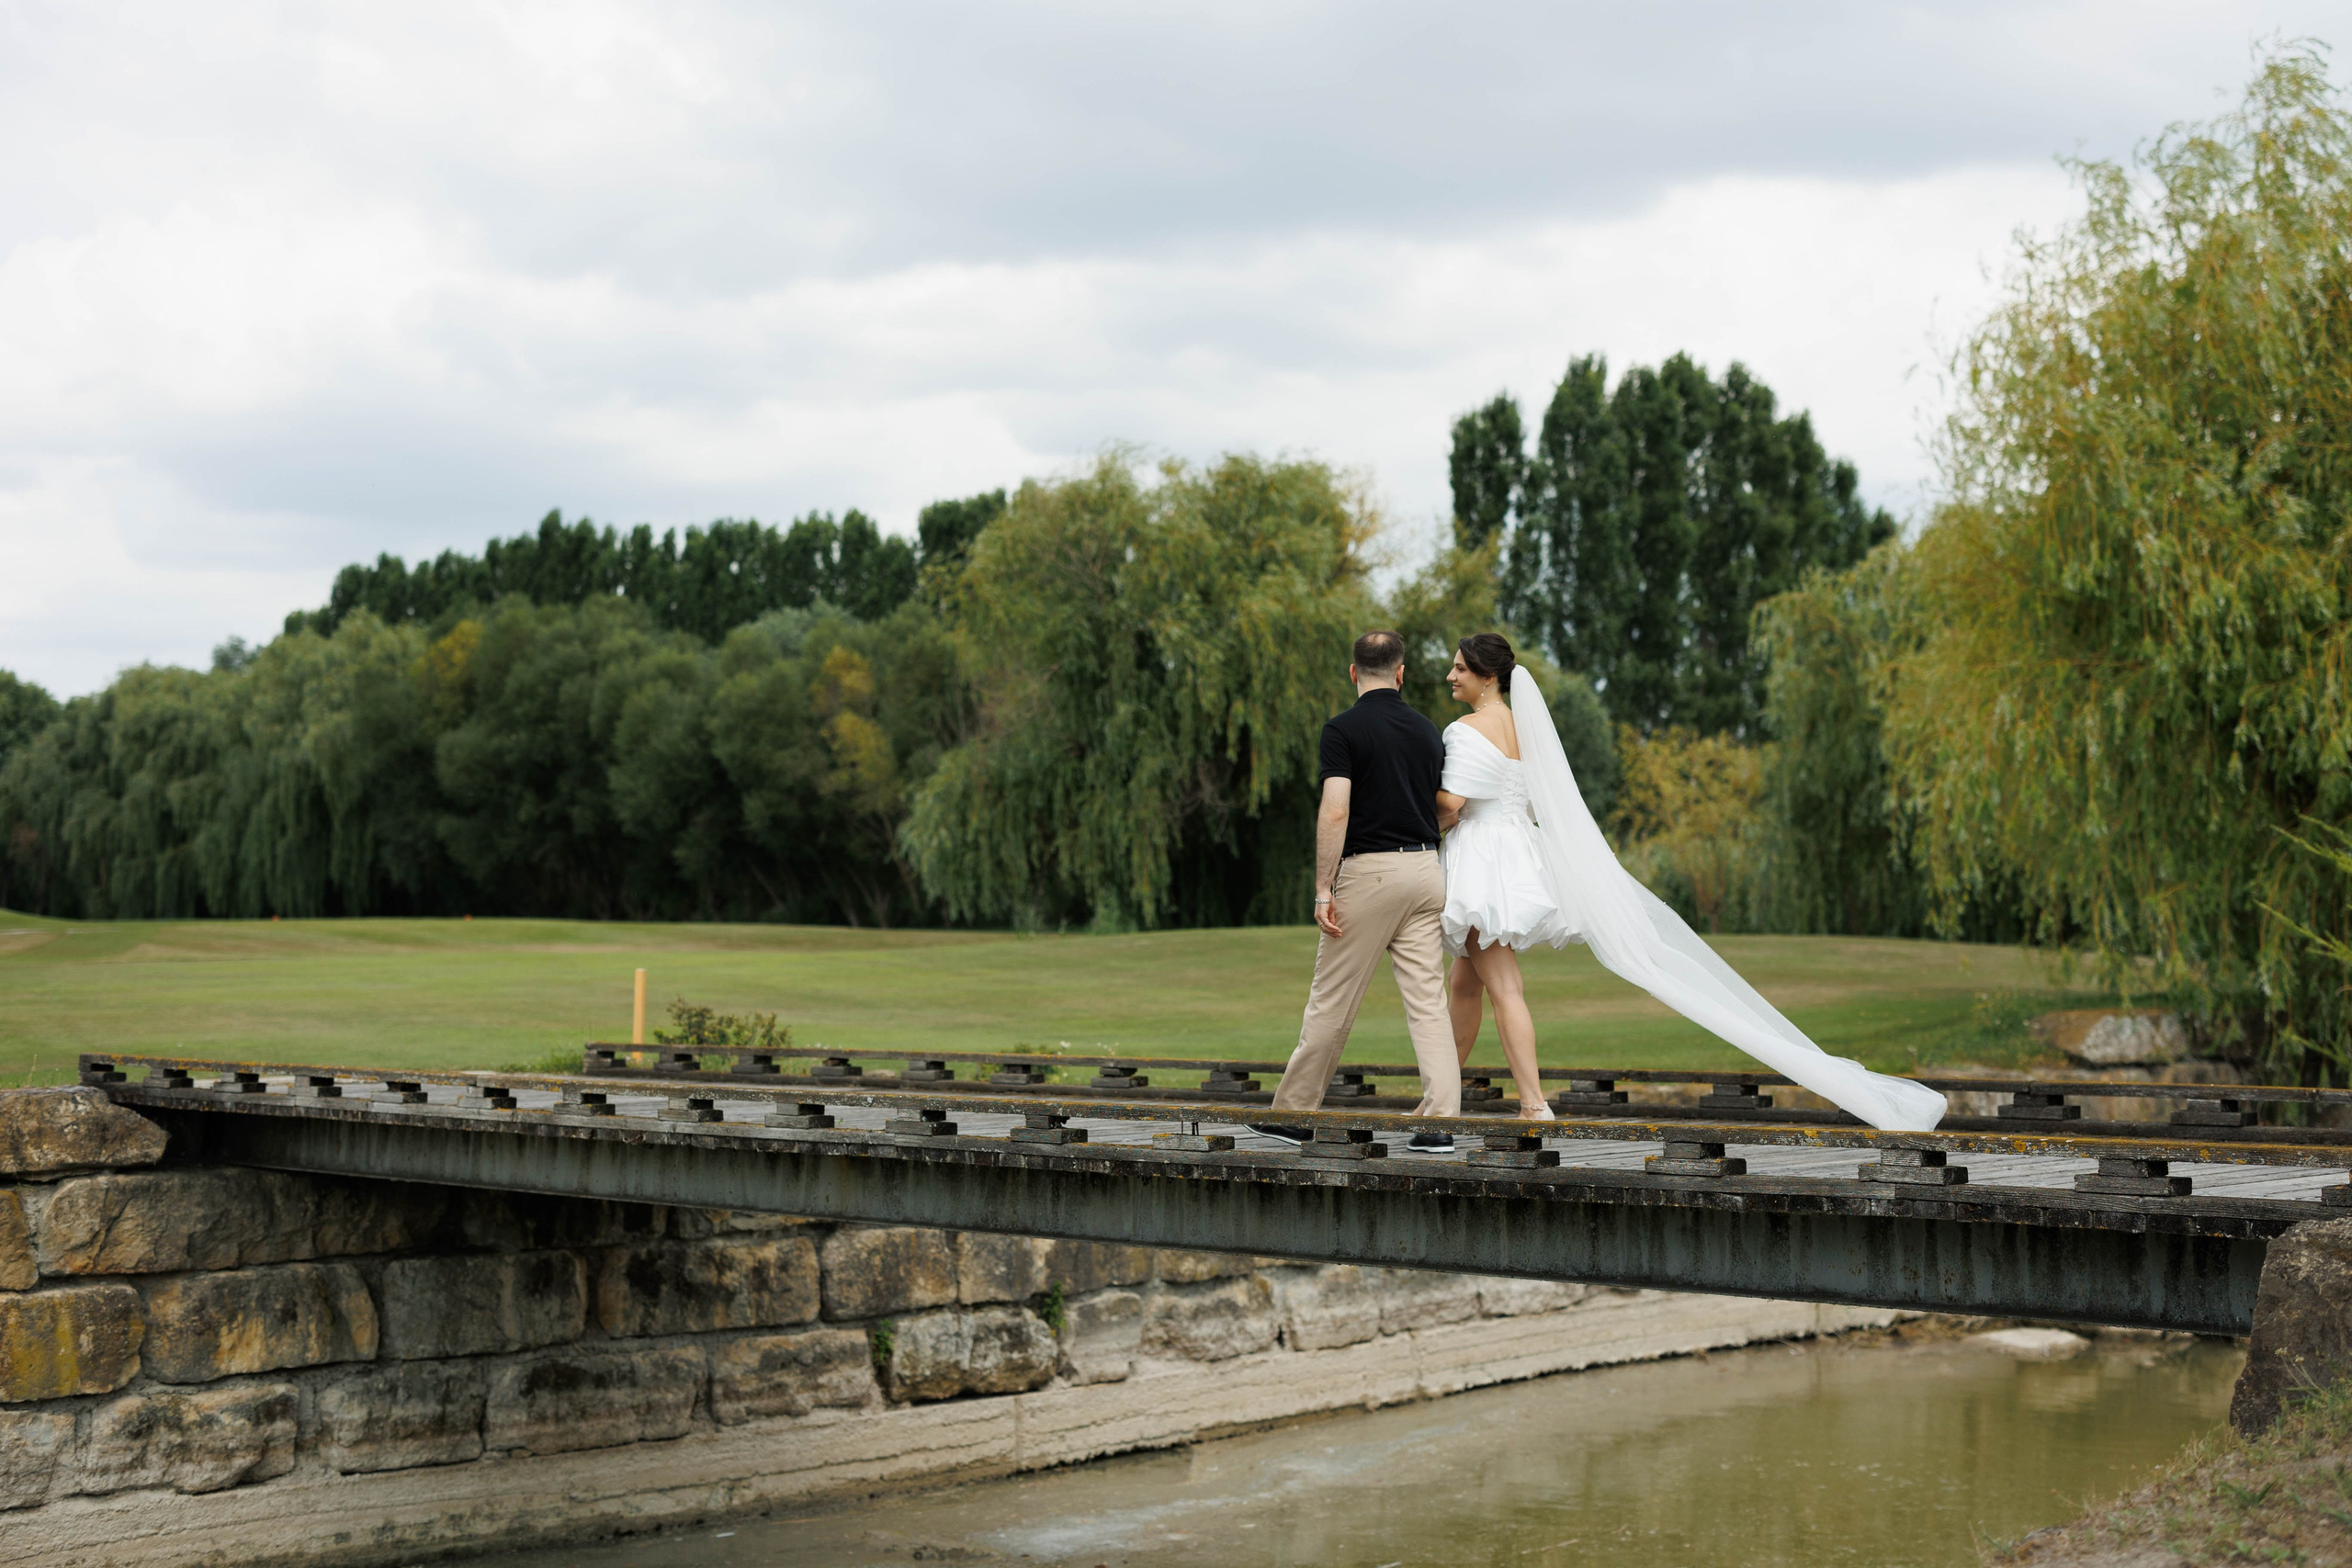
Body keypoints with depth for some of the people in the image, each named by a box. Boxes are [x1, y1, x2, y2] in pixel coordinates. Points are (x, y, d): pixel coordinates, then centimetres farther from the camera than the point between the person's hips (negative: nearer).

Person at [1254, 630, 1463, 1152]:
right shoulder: (1426, 730, 11)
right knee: (1427, 1000, 2)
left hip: (1369, 871, -5)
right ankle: (1440, 1121, -6)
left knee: (1332, 1001, 4)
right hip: (1425, 868, 5)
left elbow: (1335, 812, -16)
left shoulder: (1343, 729, -7)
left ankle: (1293, 1113, 14)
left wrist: (1323, 889, -13)